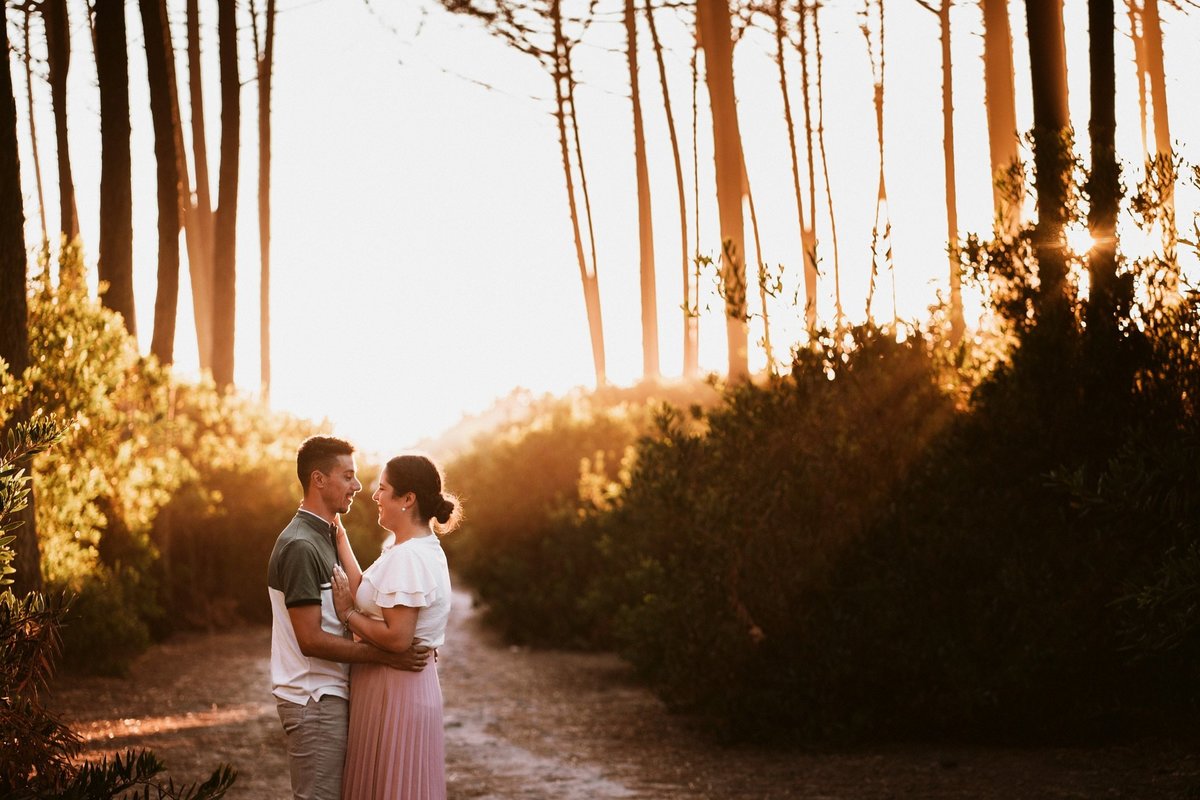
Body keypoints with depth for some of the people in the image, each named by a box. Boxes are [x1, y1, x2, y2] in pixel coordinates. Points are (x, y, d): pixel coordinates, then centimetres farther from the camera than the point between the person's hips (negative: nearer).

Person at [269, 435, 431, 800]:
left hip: (332, 694, 10)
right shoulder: (300, 546, -17)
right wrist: (387, 656, -19)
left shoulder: (326, 537, 15)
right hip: (313, 700, -10)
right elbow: (311, 640, -20)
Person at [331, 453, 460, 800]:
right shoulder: (419, 548, 11)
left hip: (395, 691, -10)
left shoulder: (408, 557, -20)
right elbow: (365, 593, 6)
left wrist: (347, 614, -11)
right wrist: (340, 537, 8)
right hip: (397, 684, 10)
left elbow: (396, 637, -25)